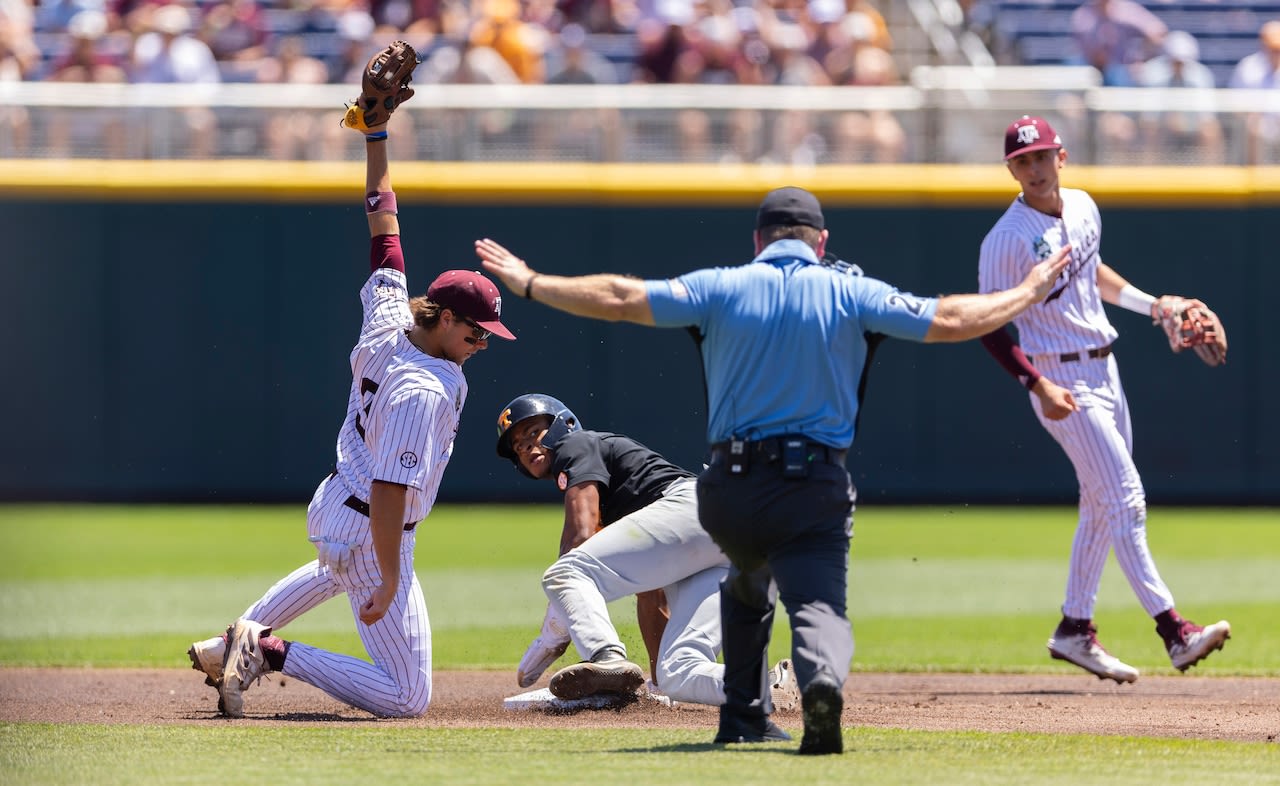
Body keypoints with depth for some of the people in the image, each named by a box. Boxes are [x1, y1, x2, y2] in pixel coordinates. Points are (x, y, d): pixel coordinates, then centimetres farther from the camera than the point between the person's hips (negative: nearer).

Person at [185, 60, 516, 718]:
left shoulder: (385, 319, -5)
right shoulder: (422, 391, -28)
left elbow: (381, 220, 3)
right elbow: (389, 490, -30)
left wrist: (377, 135, 9)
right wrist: (390, 581, -26)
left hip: (330, 509, 10)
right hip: (372, 536, -10)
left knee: (337, 571, 47)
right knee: (408, 697, -6)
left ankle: (232, 643, 44)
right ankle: (274, 653, -12)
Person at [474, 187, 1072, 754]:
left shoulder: (721, 288, 2)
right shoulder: (850, 294, 2)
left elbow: (620, 299, -1)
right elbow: (953, 320, 2)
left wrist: (528, 283, 8)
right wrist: (1029, 293, 17)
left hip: (730, 491, 2)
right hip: (815, 489, -2)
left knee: (747, 585, 30)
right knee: (818, 601, -9)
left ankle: (744, 715, 31)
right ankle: (822, 677, -43)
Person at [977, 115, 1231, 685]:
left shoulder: (1082, 207, 7)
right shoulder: (1007, 240, -16)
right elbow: (989, 326, -16)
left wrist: (1150, 304, 18)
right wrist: (1039, 387, -24)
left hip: (1103, 368, 8)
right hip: (1062, 381, -8)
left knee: (1102, 504, 12)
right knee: (1126, 499, -13)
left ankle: (1075, 630, 22)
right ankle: (1173, 631, -16)